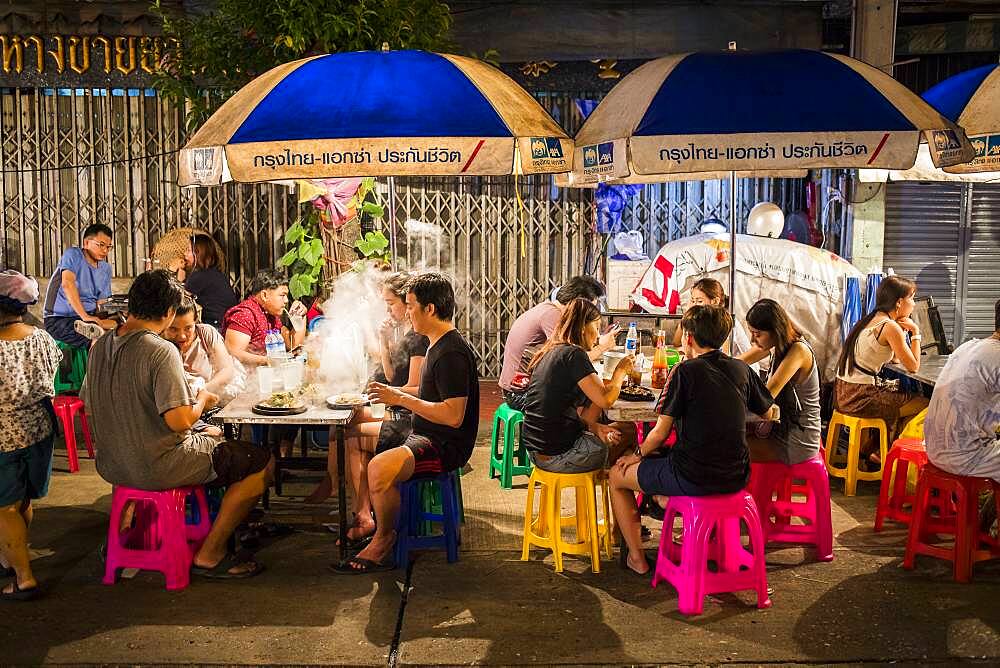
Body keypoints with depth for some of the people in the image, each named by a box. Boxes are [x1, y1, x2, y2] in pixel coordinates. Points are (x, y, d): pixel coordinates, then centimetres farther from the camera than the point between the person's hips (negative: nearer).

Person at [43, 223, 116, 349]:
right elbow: (67, 284, -23)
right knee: (100, 338, -33)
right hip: (59, 319, -7)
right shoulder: (73, 255, -6)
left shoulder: (106, 269, 14)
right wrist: (84, 316, -31)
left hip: (90, 317, 7)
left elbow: (101, 302, 12)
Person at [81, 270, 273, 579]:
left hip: (111, 465, 9)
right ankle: (209, 555, 5)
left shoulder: (100, 346, 3)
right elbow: (179, 420, -27)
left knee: (212, 436, 32)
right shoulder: (161, 351, -22)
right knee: (261, 461, 0)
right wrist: (202, 400, -6)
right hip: (158, 467, -9)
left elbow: (90, 409, 13)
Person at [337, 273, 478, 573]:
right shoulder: (438, 344, 13)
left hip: (445, 445, -11)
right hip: (424, 435, 11)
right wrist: (395, 396, 8)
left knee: (380, 468, -32)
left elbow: (453, 416, -27)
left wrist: (401, 398, -21)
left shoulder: (452, 354, -21)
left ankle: (382, 544, -9)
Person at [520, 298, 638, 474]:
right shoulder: (573, 354, -16)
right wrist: (621, 371, 1)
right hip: (558, 456, -9)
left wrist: (594, 427, 3)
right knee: (630, 432, 7)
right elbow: (605, 400, -17)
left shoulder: (550, 353, 12)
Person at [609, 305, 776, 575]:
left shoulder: (687, 371, -12)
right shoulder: (742, 369, 4)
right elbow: (769, 413, 19)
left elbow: (660, 433, -10)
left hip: (694, 479, -6)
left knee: (617, 475, 16)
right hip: (736, 477, 7)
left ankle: (636, 557, 21)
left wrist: (638, 455, 8)